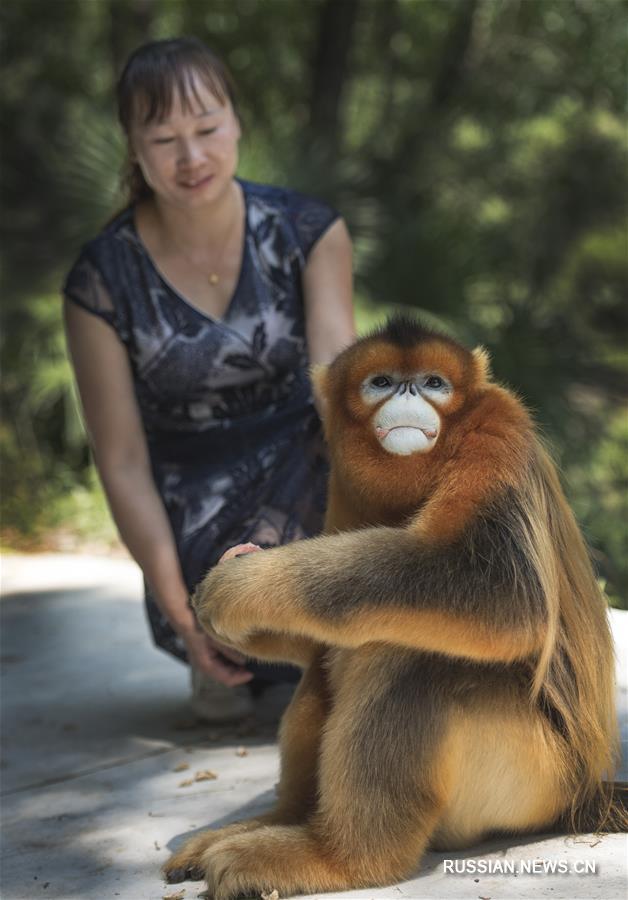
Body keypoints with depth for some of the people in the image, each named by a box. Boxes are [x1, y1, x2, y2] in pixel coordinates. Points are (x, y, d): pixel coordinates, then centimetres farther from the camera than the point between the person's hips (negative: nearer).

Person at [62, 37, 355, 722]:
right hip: (192, 503, -2)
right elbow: (123, 463, -10)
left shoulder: (307, 232, -5)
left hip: (298, 466, 2)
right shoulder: (103, 280, -11)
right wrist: (180, 613, -18)